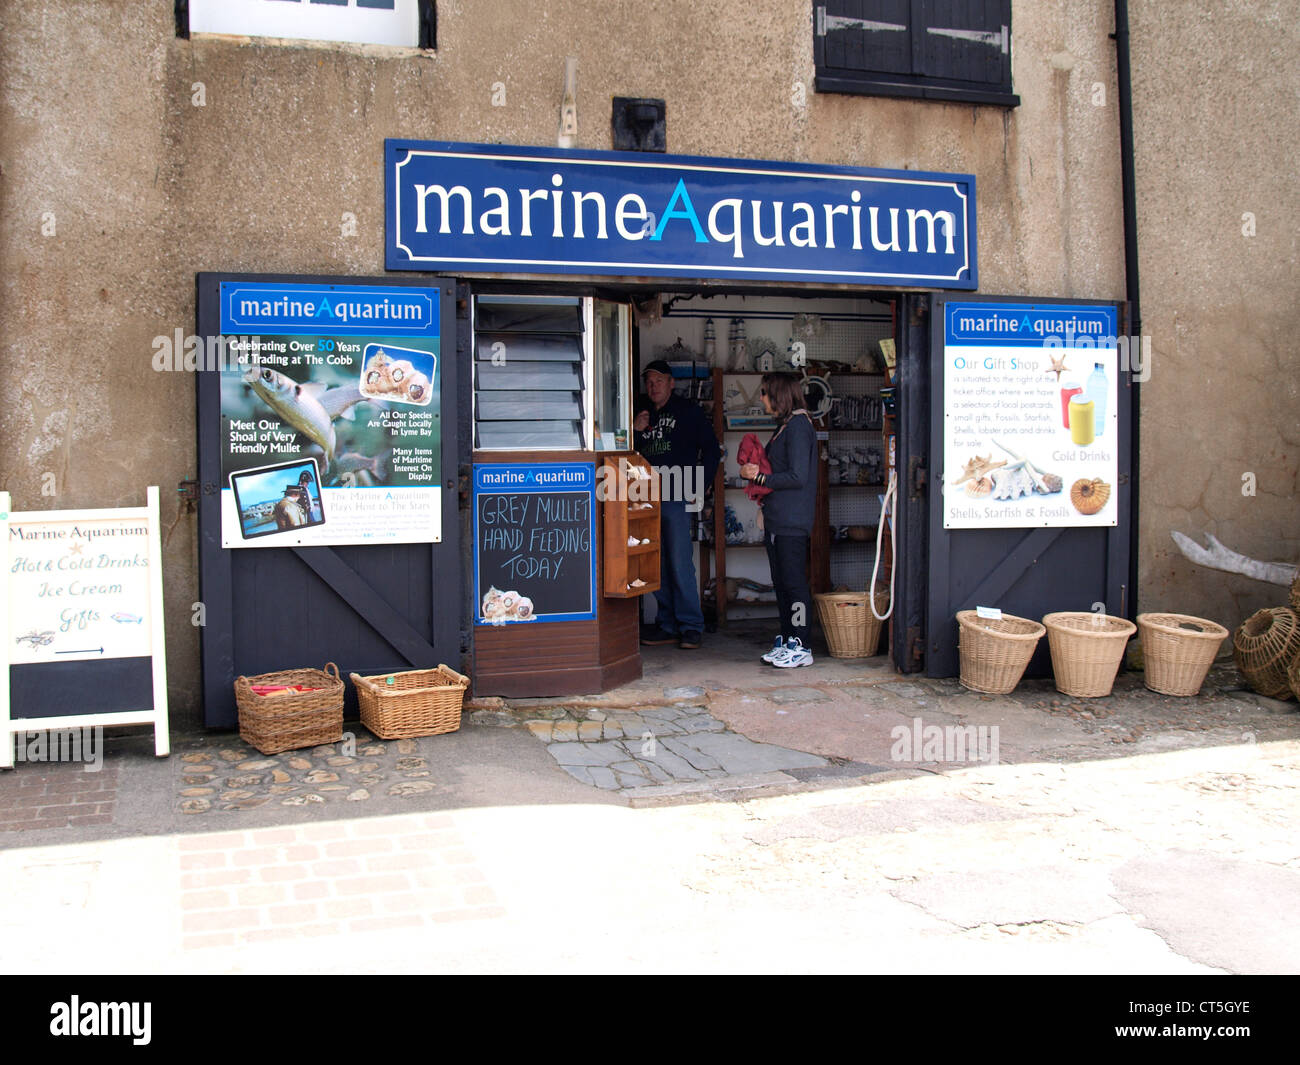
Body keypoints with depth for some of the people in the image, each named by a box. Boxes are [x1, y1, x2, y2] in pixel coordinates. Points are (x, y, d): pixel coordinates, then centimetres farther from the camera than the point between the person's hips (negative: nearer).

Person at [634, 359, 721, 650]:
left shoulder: (688, 411, 5)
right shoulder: (644, 416, 18)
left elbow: (711, 449, 2)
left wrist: (702, 486, -6)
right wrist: (636, 431, 0)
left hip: (677, 496, -5)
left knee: (680, 563, -8)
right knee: (657, 566, 6)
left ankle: (691, 626, -1)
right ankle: (668, 625, 13)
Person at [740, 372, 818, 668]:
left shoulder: (798, 425, -12)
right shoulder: (785, 426, 17)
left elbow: (797, 476, -18)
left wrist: (760, 477, -11)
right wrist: (758, 478, 8)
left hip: (792, 521, -10)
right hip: (777, 520, 10)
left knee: (794, 582, -6)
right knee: (781, 583, 12)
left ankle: (801, 647, -2)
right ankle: (786, 641, 19)